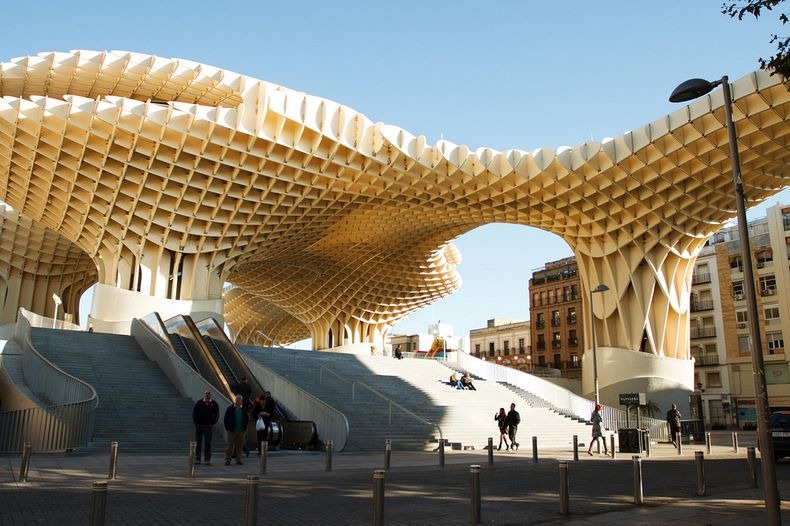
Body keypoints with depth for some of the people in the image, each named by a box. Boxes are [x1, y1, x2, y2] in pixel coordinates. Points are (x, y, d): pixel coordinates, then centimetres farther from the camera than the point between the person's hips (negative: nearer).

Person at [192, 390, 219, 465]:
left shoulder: (214, 404, 4)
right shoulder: (198, 403, 5)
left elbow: (217, 414, 4)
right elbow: (194, 413, 6)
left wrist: (213, 423, -4)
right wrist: (196, 422, -2)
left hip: (209, 426, -1)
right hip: (199, 425, 1)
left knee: (208, 443, 1)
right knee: (198, 442, 5)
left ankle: (207, 459, 4)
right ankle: (197, 459, 12)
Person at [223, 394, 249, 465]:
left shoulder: (244, 409, 5)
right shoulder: (230, 408, 0)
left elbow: (247, 419, 12)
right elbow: (225, 419, 2)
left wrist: (244, 427, 3)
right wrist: (228, 428, -4)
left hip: (241, 431, 2)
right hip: (232, 431, -2)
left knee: (239, 446, 6)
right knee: (230, 445, 1)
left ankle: (238, 459, 14)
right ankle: (227, 459, 8)